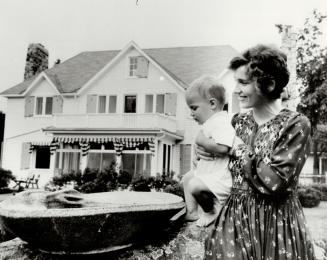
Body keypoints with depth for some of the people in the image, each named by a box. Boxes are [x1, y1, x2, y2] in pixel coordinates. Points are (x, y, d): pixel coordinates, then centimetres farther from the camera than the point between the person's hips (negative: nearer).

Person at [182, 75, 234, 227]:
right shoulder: (210, 122, 10)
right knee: (187, 177, 23)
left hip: (220, 177, -11)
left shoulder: (221, 122, -23)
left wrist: (202, 141, -24)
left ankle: (211, 211, 2)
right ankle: (191, 212, 30)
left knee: (194, 186, -25)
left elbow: (222, 147, -37)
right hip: (207, 170, 11)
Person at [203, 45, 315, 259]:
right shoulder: (239, 121, 3)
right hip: (233, 218, 4)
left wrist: (241, 150, -14)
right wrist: (205, 151, 0)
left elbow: (274, 182, -21)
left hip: (276, 224, -4)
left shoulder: (295, 125, -13)